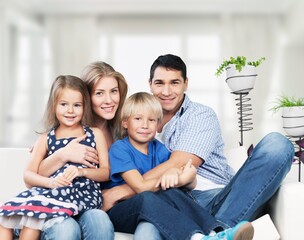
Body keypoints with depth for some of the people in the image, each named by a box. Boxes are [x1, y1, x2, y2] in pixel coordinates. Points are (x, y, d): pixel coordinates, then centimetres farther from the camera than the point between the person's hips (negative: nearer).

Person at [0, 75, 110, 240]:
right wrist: (51, 182, -12)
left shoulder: (95, 134, 14)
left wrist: (81, 171, -10)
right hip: (51, 191, 3)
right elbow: (28, 174, 9)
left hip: (84, 193, -3)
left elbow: (106, 172, 10)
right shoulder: (46, 138, 18)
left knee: (36, 207, -30)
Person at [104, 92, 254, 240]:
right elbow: (140, 187, -21)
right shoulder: (119, 149, -8)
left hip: (151, 210, 5)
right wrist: (181, 179, -21)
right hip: (119, 211, -5)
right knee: (146, 198, -36)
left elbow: (191, 184, -1)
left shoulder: (158, 148, 8)